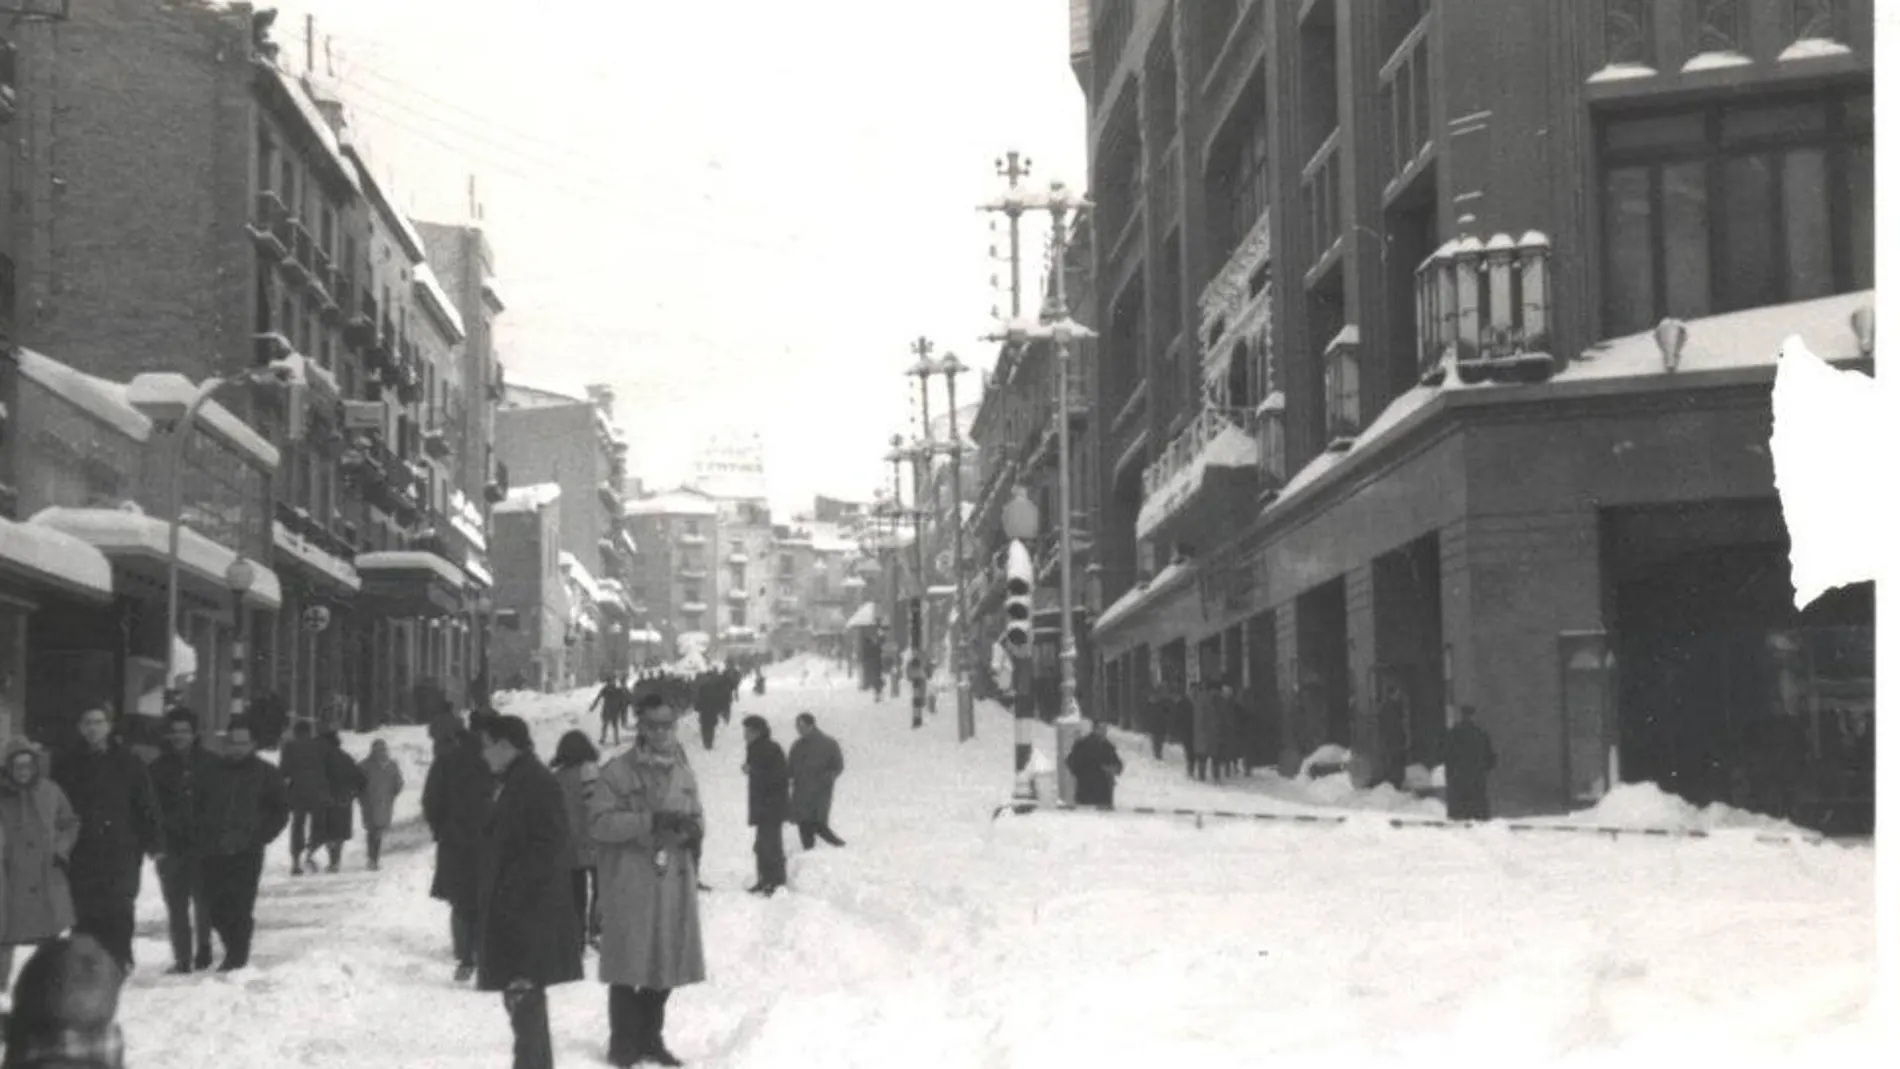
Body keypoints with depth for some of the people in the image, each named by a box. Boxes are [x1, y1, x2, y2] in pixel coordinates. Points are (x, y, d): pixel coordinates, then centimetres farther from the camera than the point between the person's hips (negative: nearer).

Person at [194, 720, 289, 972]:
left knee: (240, 907, -11)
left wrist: (258, 838, -4)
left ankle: (237, 958, -2)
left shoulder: (266, 774, 6)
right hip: (212, 853, 3)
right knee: (215, 908, 2)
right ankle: (235, 953, 20)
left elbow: (280, 810, 7)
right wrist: (200, 839, 3)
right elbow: (198, 809, 17)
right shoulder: (211, 772, 13)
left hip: (246, 853, -3)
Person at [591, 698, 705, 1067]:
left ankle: (651, 1036, 26)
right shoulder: (617, 771, -7)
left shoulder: (683, 774, 10)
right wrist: (650, 821, -22)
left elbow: (697, 817, 19)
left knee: (666, 963, 11)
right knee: (627, 964, -2)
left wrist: (692, 827, -6)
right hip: (629, 882, -5)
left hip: (673, 882, 5)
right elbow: (598, 822, -14)